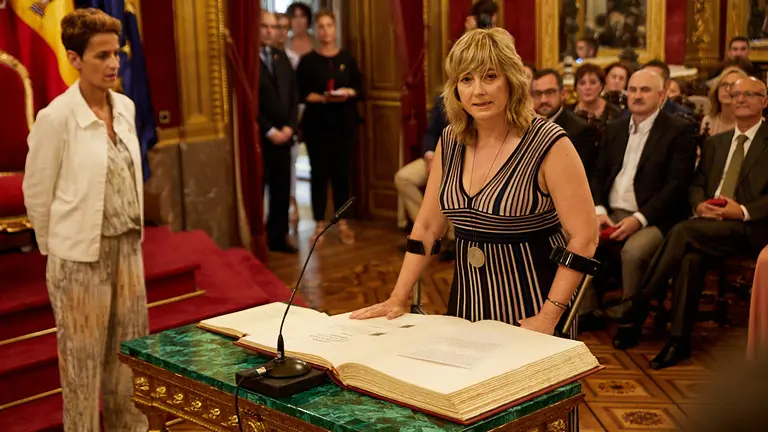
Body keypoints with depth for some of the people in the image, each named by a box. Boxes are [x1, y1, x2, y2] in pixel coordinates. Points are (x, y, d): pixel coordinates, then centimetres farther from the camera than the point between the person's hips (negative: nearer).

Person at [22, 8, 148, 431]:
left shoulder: (125, 107, 3)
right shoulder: (56, 117, -16)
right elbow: (36, 192, -7)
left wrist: (131, 234, 16)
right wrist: (55, 248, 2)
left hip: (127, 246, 6)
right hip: (81, 254, -6)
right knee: (84, 359, 7)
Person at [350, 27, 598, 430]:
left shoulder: (548, 144, -15)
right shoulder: (450, 142, 2)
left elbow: (584, 236, -16)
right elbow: (427, 227, 7)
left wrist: (549, 315, -22)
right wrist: (397, 300, 2)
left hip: (530, 305, -5)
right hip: (467, 304, 5)